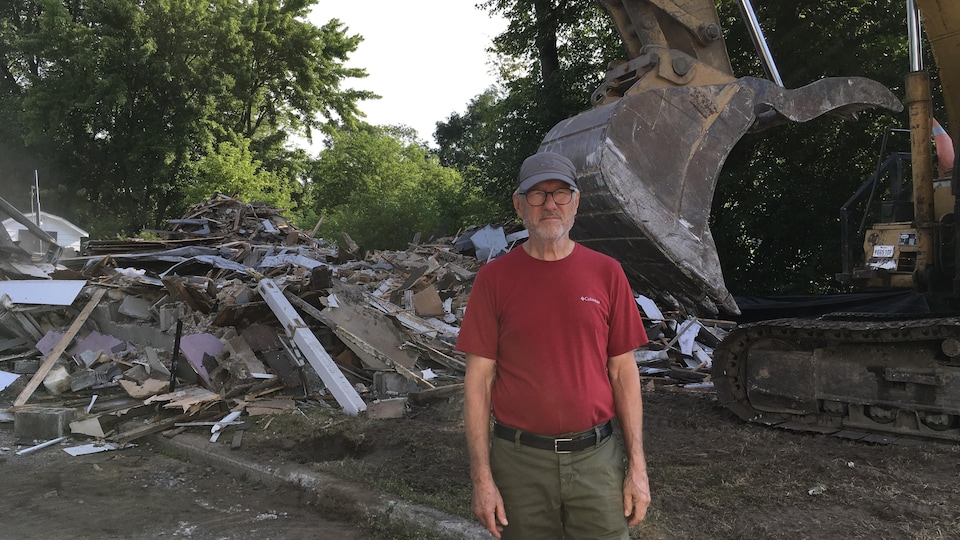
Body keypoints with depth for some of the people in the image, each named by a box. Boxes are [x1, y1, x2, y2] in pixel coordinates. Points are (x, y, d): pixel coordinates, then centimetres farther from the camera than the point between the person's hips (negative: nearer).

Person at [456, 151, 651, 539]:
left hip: (596, 459, 1)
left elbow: (623, 373, 3)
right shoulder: (494, 278, -3)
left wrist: (638, 465, 0)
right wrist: (482, 477, -6)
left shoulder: (606, 273, 1)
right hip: (520, 461, -1)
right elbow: (479, 380, -3)